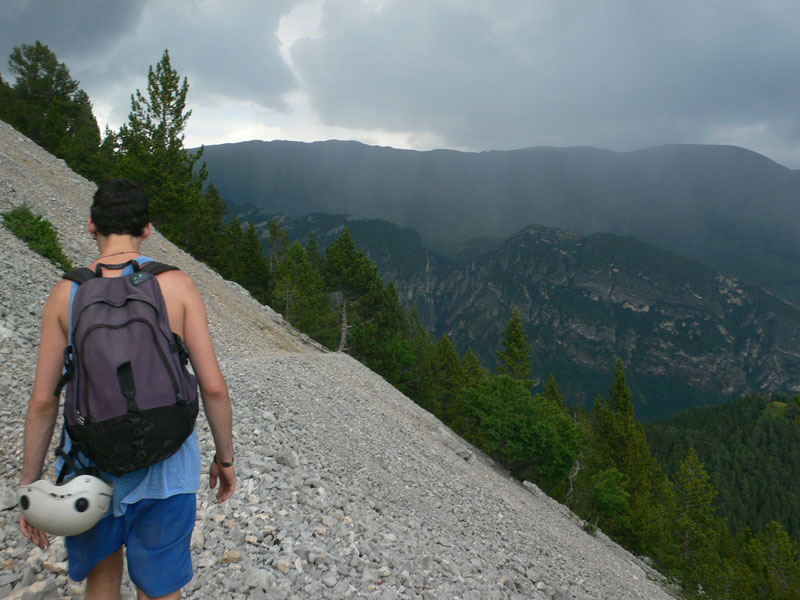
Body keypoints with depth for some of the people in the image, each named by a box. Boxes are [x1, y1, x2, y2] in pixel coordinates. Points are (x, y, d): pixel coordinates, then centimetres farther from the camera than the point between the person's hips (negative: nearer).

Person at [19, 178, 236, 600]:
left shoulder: (66, 293, -5)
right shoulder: (177, 285, -9)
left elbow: (43, 399, -5)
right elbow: (213, 386, -11)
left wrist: (29, 484, 6)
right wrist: (225, 458, 2)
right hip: (164, 469, -1)